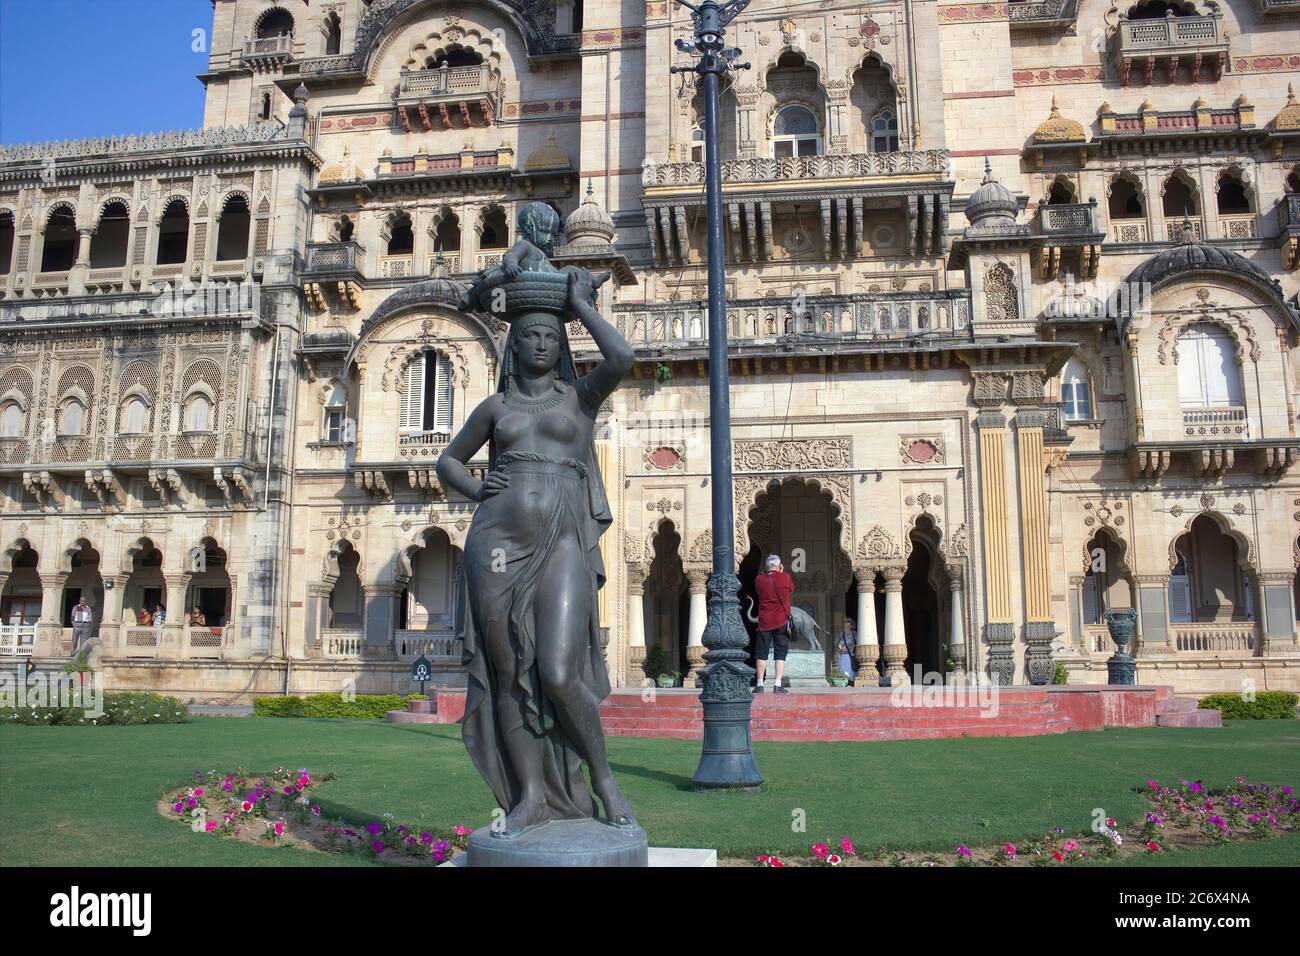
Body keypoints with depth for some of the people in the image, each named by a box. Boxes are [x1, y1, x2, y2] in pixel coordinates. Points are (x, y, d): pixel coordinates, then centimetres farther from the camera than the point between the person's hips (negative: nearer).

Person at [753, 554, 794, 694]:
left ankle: (759, 685, 5)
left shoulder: (759, 579, -1)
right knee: (780, 653, 2)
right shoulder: (785, 578, -5)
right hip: (782, 621, -1)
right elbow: (791, 589, 14)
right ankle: (778, 685, -4)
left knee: (761, 653, 7)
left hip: (764, 621, 1)